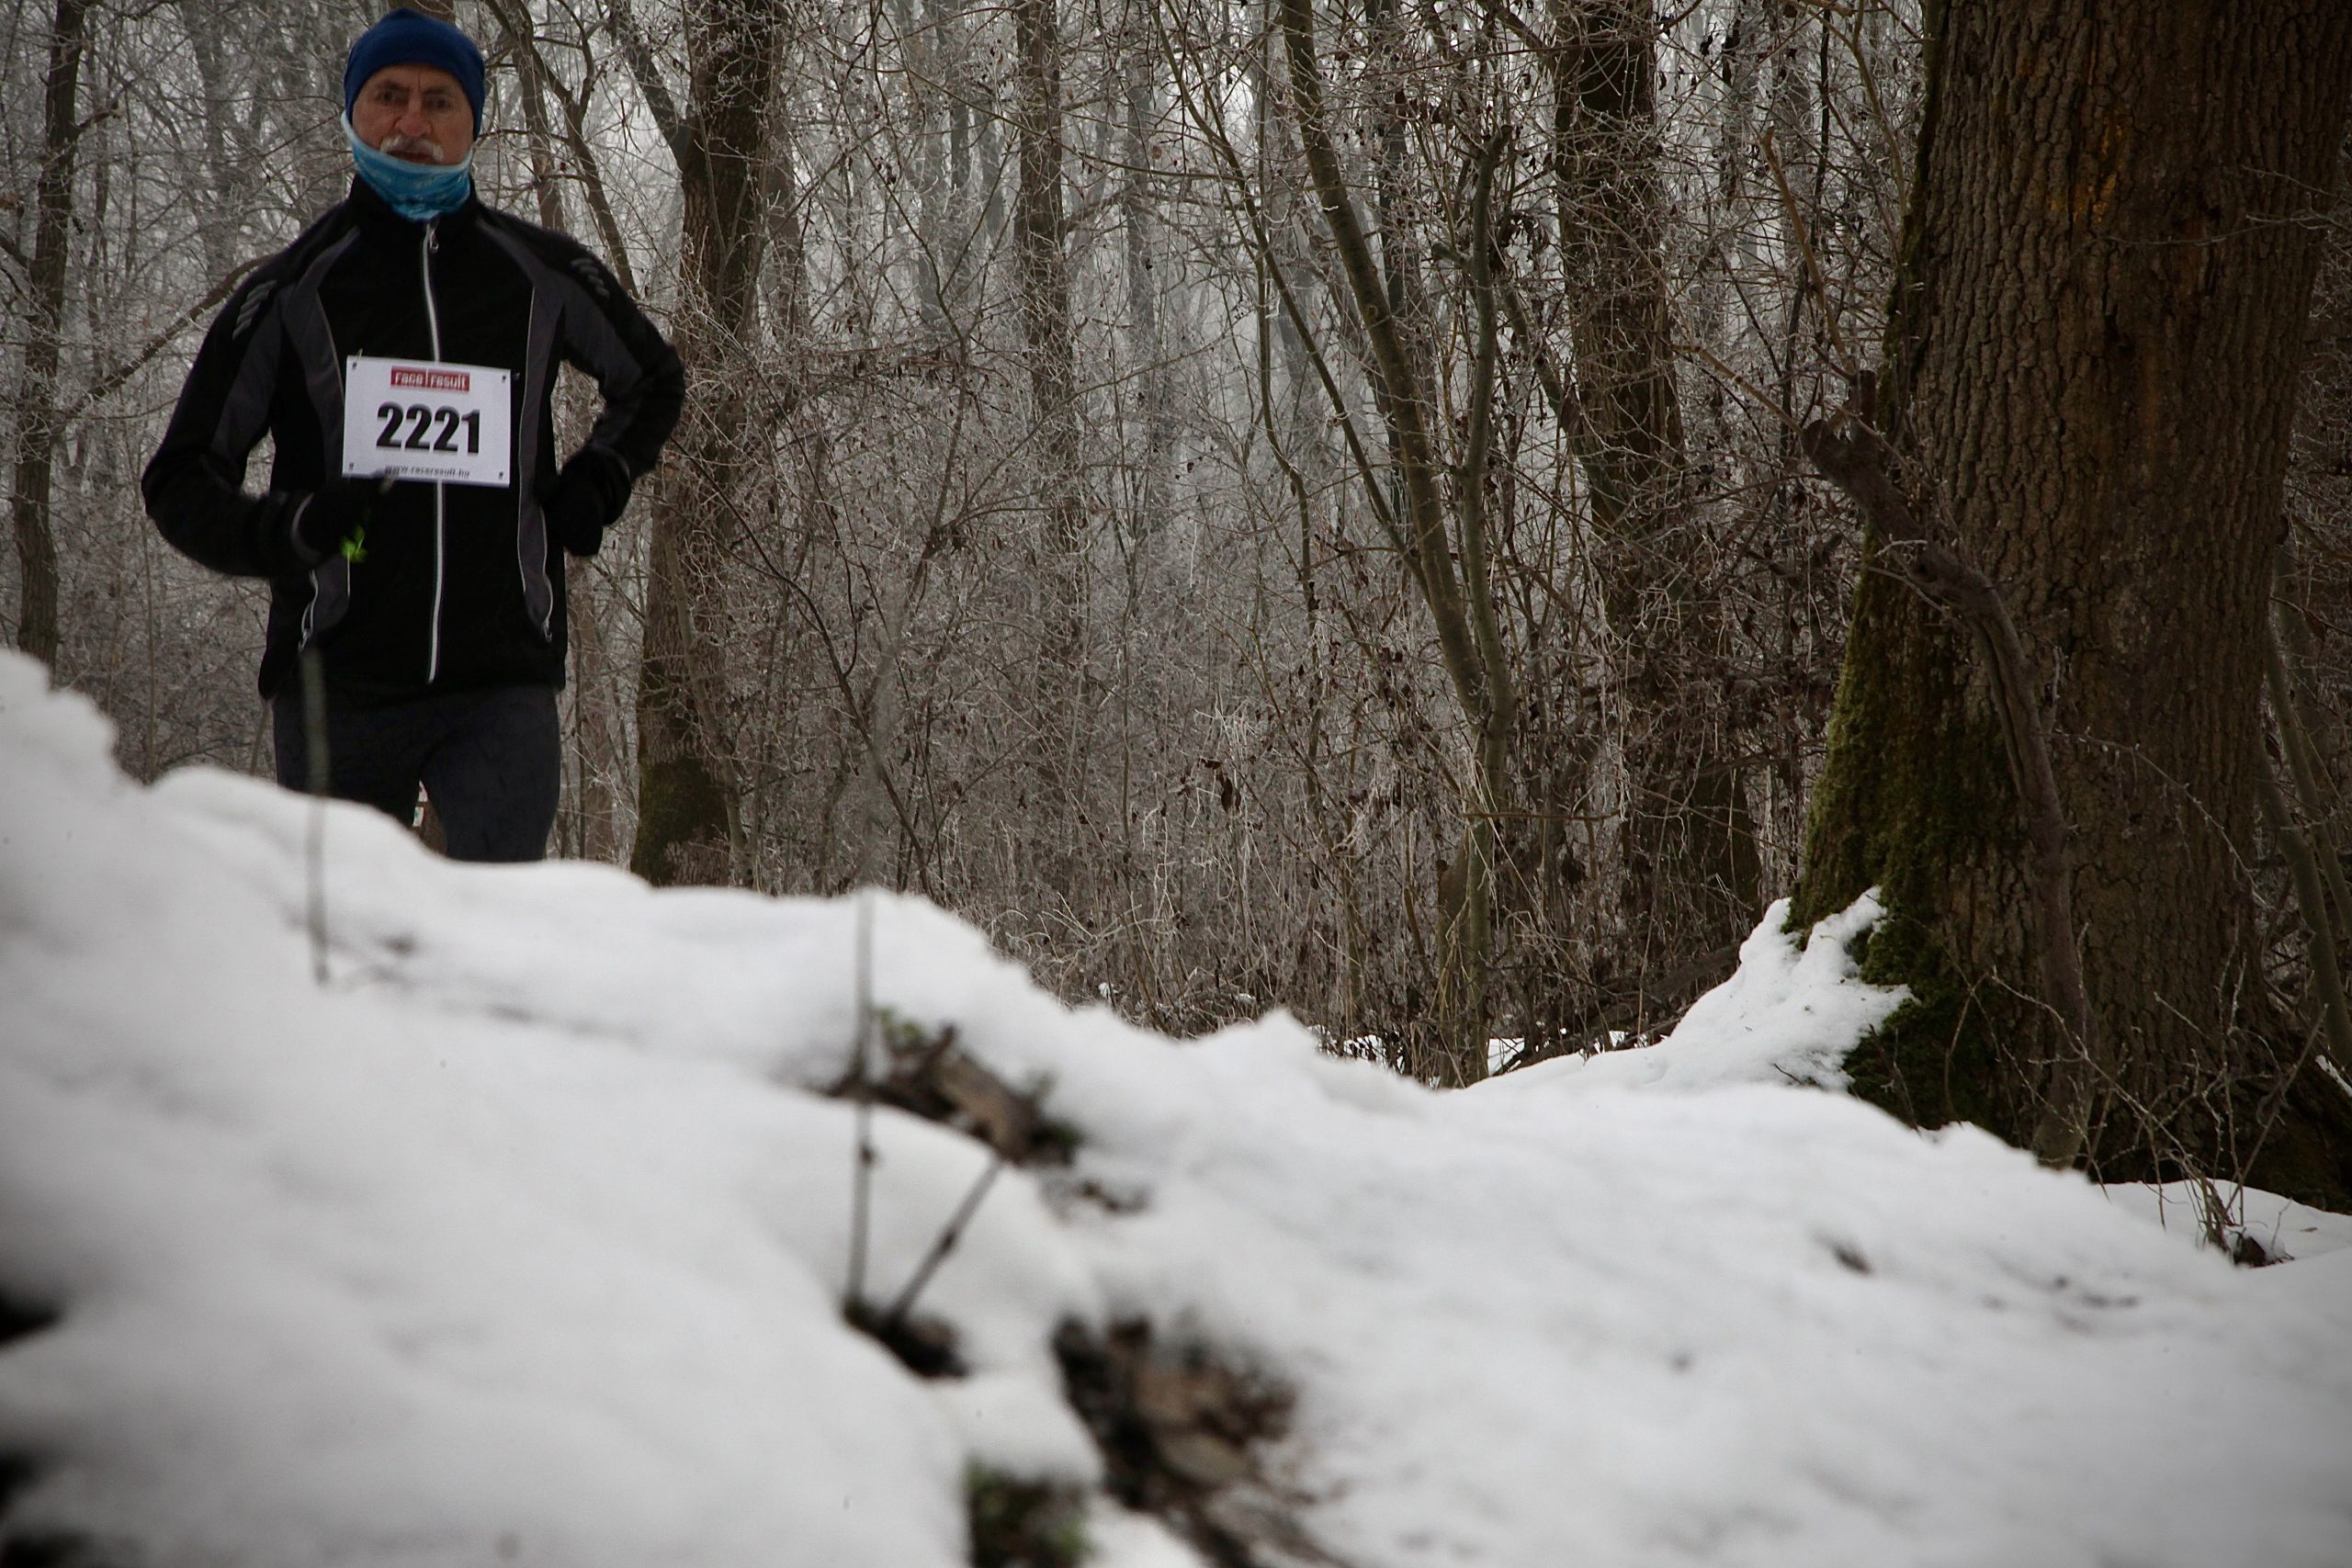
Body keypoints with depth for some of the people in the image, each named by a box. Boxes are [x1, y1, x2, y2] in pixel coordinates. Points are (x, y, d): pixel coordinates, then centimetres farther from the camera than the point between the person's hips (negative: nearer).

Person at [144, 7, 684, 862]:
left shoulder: (541, 277, 9)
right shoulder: (292, 291, 5)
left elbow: (653, 381, 28)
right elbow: (181, 480, 6)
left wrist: (593, 488, 9)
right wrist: (286, 532, -15)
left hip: (503, 686, 0)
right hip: (337, 686, 0)